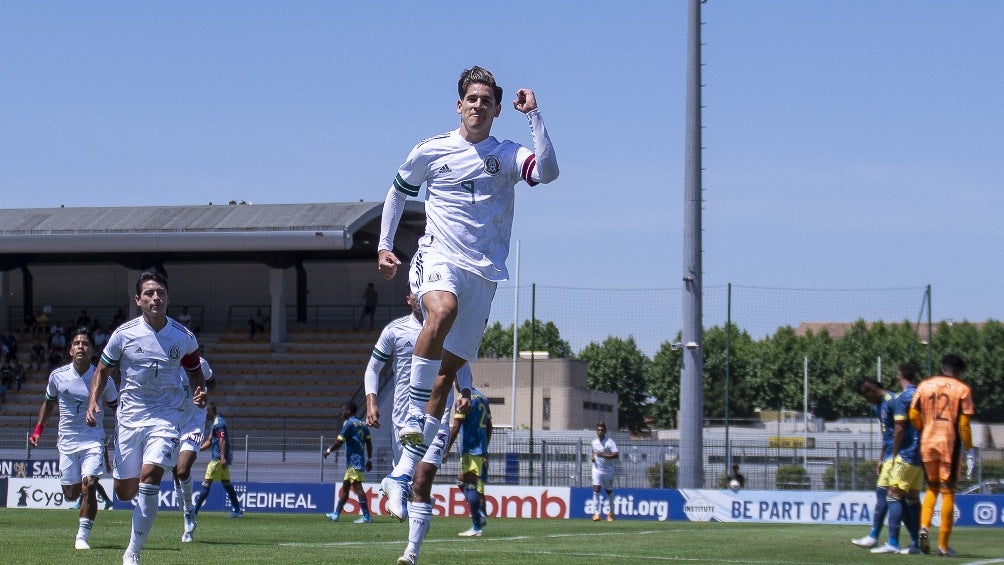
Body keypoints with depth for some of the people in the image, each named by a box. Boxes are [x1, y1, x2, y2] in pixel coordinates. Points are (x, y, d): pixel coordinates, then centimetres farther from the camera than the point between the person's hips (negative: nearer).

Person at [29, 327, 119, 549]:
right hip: (67, 441, 2)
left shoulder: (101, 379, -5)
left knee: (88, 485, -19)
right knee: (71, 494, 4)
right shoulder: (57, 376, -2)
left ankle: (83, 535, -9)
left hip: (93, 441, -2)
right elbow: (49, 402, 16)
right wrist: (38, 429, 9)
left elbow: (116, 406, 10)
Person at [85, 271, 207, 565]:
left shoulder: (184, 337, 0)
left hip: (165, 417, -1)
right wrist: (93, 402, -6)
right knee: (125, 492, 2)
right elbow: (103, 369, 9)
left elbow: (194, 369, 17)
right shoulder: (124, 334, -3)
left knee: (150, 475, -21)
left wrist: (200, 392, -3)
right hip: (130, 416, 1)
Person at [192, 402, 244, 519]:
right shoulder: (215, 423, 20)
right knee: (226, 483, 10)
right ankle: (237, 510, 8)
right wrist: (197, 449, 19)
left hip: (219, 458, -10)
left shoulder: (218, 423, -12)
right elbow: (209, 442, 25)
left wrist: (222, 458, -27)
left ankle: (195, 510, -8)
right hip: (222, 458, 10)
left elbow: (222, 441, -20)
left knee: (207, 482, -8)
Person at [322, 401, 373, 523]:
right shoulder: (362, 424, 15)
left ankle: (366, 516, -21)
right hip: (360, 459, 9)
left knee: (357, 486, -14)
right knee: (345, 486, 17)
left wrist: (329, 450, 2)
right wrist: (369, 459, 17)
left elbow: (340, 441, -13)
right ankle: (336, 514, 24)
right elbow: (369, 443, 14)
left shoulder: (349, 423, -9)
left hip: (353, 460, -9)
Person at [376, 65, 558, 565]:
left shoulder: (507, 155, 7)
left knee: (446, 375, 0)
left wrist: (534, 116, -14)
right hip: (438, 258, -1)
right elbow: (398, 192, 23)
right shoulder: (431, 151, 7)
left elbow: (547, 171, -14)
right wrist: (384, 245, 15)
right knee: (444, 309, -40)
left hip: (483, 273, 1)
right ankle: (412, 412, -31)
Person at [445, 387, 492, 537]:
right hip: (482, 449, 8)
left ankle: (476, 527, -7)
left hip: (470, 449, -8)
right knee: (462, 480, 20)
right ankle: (481, 513, 7)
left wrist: (446, 450, -12)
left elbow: (456, 427, -15)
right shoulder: (483, 398, 15)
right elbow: (489, 427, 21)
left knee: (471, 486, -6)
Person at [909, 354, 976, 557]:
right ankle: (943, 545, 1)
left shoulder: (924, 385, 6)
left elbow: (913, 415, 1)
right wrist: (969, 451, -1)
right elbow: (964, 424, -6)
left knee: (932, 487, 18)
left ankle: (924, 526, -6)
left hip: (927, 442, 3)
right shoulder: (962, 389, -2)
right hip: (949, 444, -3)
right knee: (947, 492, 2)